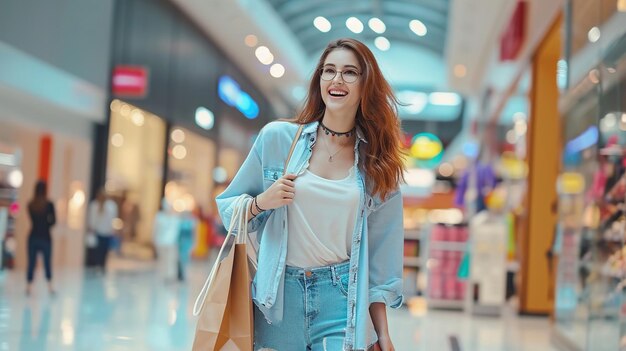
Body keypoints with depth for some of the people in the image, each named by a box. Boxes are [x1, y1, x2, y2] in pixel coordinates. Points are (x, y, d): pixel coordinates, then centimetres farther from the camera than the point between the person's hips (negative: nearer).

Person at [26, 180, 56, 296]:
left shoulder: (30, 204, 0)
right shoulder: (49, 204, -10)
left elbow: (32, 219, 8)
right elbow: (53, 220, -9)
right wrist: (46, 226, 7)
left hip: (33, 237, 3)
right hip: (45, 237, -2)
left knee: (31, 263, 7)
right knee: (47, 263, 8)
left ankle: (29, 287, 6)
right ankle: (50, 287, 9)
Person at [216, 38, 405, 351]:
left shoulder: (377, 163, 3)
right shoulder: (277, 137, 0)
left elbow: (380, 247, 6)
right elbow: (228, 209, 8)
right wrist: (262, 202, -13)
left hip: (342, 300, 0)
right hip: (279, 296, 0)